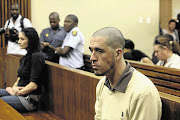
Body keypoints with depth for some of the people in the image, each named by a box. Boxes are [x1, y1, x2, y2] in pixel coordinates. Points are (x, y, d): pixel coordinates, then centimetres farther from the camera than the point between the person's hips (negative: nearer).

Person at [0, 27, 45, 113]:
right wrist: (14, 87, -4)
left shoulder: (36, 57, -16)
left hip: (29, 99, -9)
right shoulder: (27, 56, 14)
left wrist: (16, 93, -10)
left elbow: (33, 85, -19)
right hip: (20, 92, 9)